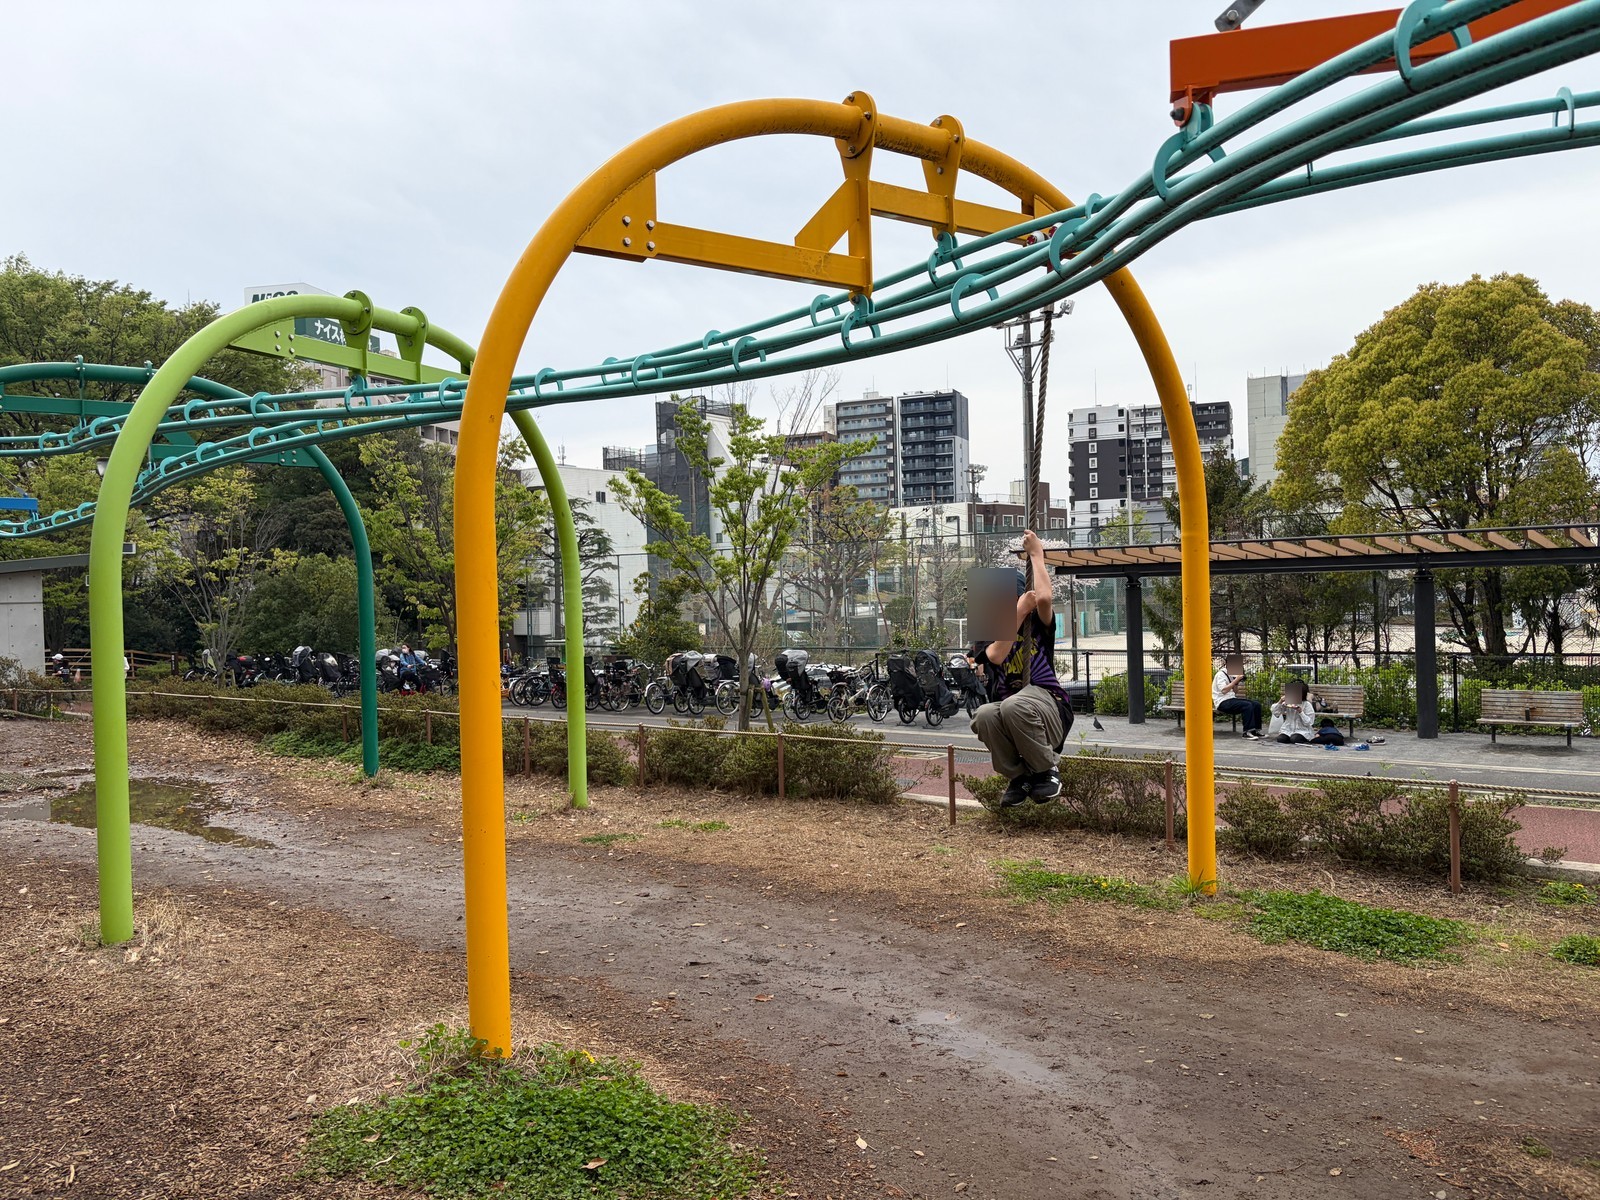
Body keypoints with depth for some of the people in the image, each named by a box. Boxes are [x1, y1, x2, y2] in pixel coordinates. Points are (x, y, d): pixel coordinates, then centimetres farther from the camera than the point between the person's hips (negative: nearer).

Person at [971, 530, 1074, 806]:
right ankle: (1020, 777, -8)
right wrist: (1020, 610, -12)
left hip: (1051, 716, -3)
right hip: (1006, 714, 3)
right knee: (984, 716, -33)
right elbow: (996, 656, -13)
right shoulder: (988, 636, 12)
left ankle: (1047, 771, -12)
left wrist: (1036, 554, -6)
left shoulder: (1037, 626, 8)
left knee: (1013, 705, -38)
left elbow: (1043, 599, -16)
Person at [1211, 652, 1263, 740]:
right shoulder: (1221, 674, -8)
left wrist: (1237, 682, 0)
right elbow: (1224, 690, -22)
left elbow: (1235, 692, 17)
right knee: (1247, 705, -30)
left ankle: (1256, 730, -5)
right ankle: (1248, 732, -27)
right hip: (1223, 702, -9)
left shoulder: (1230, 674, 18)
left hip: (1231, 699, 9)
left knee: (1256, 704, -5)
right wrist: (1235, 680, -18)